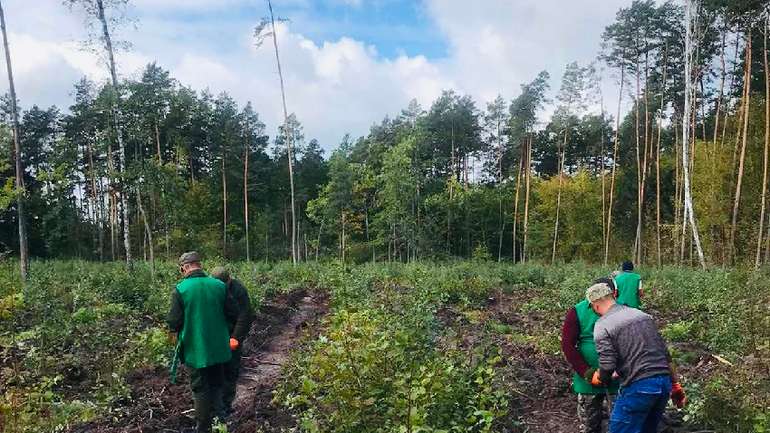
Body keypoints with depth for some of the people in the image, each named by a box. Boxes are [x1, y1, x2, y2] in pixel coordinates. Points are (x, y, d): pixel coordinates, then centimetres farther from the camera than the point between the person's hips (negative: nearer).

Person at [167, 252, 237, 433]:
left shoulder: (180, 289, -16)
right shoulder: (219, 285, -7)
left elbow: (173, 323, -13)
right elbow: (232, 314, -1)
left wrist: (179, 332, 10)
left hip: (195, 349, -3)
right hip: (218, 348, 3)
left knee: (200, 389, 12)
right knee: (217, 385, 21)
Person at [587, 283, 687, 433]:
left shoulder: (602, 326, -5)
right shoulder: (642, 314, 15)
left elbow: (607, 368, -12)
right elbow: (666, 354, 16)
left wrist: (598, 378, 9)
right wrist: (676, 386, 22)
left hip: (638, 387, -7)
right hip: (664, 382, 7)